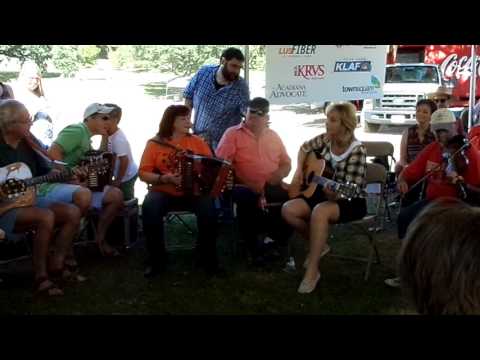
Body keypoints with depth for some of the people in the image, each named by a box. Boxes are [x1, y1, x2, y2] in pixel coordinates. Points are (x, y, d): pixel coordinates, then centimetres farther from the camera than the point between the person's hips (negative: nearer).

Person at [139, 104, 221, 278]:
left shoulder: (197, 142, 10)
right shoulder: (154, 143, 3)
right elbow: (143, 173, -2)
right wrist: (164, 178, -18)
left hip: (193, 192, 1)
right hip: (163, 192, -1)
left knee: (208, 207, -29)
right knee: (149, 207, -32)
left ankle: (206, 257, -9)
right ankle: (156, 259, -14)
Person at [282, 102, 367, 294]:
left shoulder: (357, 150, -20)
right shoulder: (325, 139, -2)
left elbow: (350, 190, -21)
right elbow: (304, 148, 18)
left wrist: (335, 194, -37)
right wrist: (299, 171, 5)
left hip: (351, 201, -7)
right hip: (325, 193, 7)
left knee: (319, 212, -38)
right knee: (288, 210, -15)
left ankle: (312, 271, -27)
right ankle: (319, 244, 9)